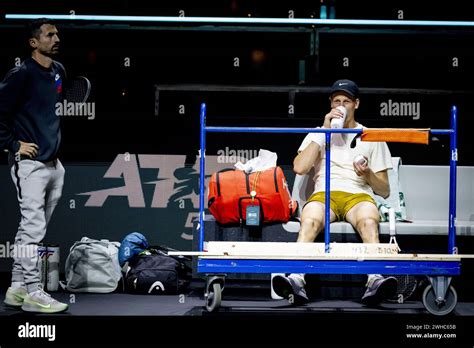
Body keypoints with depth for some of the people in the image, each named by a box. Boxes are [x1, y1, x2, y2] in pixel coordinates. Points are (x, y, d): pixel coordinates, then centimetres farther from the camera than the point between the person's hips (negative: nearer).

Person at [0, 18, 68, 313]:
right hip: (30, 164, -8)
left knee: (32, 229, 13)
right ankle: (33, 293, -3)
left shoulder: (59, 71, 11)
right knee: (34, 228, -8)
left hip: (54, 164, 8)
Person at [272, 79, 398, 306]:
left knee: (369, 222, -38)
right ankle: (296, 281, -56)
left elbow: (384, 191, 17)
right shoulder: (318, 134, 22)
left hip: (359, 195, 0)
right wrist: (325, 131, 1)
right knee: (309, 221, -37)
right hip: (324, 194, 0)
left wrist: (368, 174, -6)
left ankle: (375, 281, -58)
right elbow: (299, 167, 1)